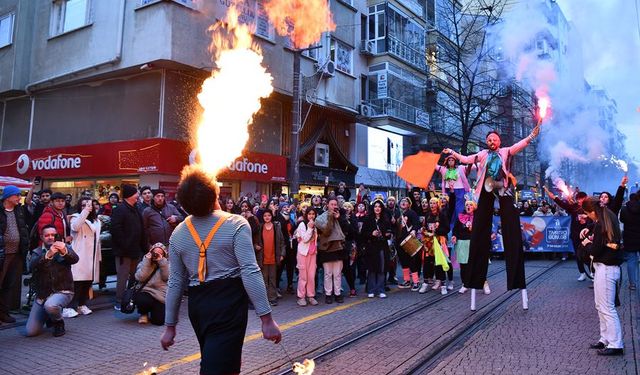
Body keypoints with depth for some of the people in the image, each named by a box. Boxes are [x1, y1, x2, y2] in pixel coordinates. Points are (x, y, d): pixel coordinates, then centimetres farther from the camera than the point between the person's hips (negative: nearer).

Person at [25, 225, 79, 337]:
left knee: (50, 305, -36)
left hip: (62, 291, -3)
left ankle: (59, 322, -3)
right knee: (31, 331, -3)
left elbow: (75, 259, -17)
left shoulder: (65, 248, 4)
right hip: (42, 294, 3)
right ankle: (50, 317, 27)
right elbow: (32, 265, -16)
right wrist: (47, 255, -35)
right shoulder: (37, 252, 6)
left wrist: (65, 252, -39)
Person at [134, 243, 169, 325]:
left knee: (158, 321, -14)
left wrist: (162, 261, -15)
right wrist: (147, 260, -12)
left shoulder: (166, 264, 9)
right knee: (142, 301, -36)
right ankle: (144, 314, 3)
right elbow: (140, 277, -11)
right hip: (146, 292, 0)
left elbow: (167, 277, -10)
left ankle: (154, 310, 24)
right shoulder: (144, 263, 8)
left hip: (161, 296, 0)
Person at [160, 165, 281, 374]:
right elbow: (250, 273, -18)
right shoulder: (236, 225, -11)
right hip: (229, 302, -5)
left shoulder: (178, 233, 4)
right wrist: (266, 318, -16)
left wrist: (170, 326, 15)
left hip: (197, 304, 6)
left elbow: (175, 283, 7)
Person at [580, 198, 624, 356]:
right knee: (601, 306, 17)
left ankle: (615, 345, 3)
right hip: (607, 267, 10)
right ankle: (605, 339, 25)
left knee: (607, 308, -3)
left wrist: (586, 243, -2)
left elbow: (595, 250, -20)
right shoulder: (609, 218, 7)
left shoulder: (600, 225, -21)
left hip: (605, 269, -10)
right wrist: (589, 232, 7)